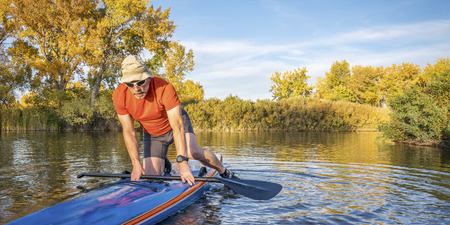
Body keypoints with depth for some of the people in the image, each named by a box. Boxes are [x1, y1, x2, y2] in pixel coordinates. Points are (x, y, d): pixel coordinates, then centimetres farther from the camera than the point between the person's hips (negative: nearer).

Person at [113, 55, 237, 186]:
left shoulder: (165, 88, -34)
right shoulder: (119, 96, -24)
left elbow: (177, 125, -38)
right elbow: (129, 132, -17)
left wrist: (182, 162, -45)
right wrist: (136, 164, -25)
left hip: (177, 121, -3)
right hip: (152, 134, 3)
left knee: (193, 152, -30)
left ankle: (223, 171, -1)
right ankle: (164, 163, 33)